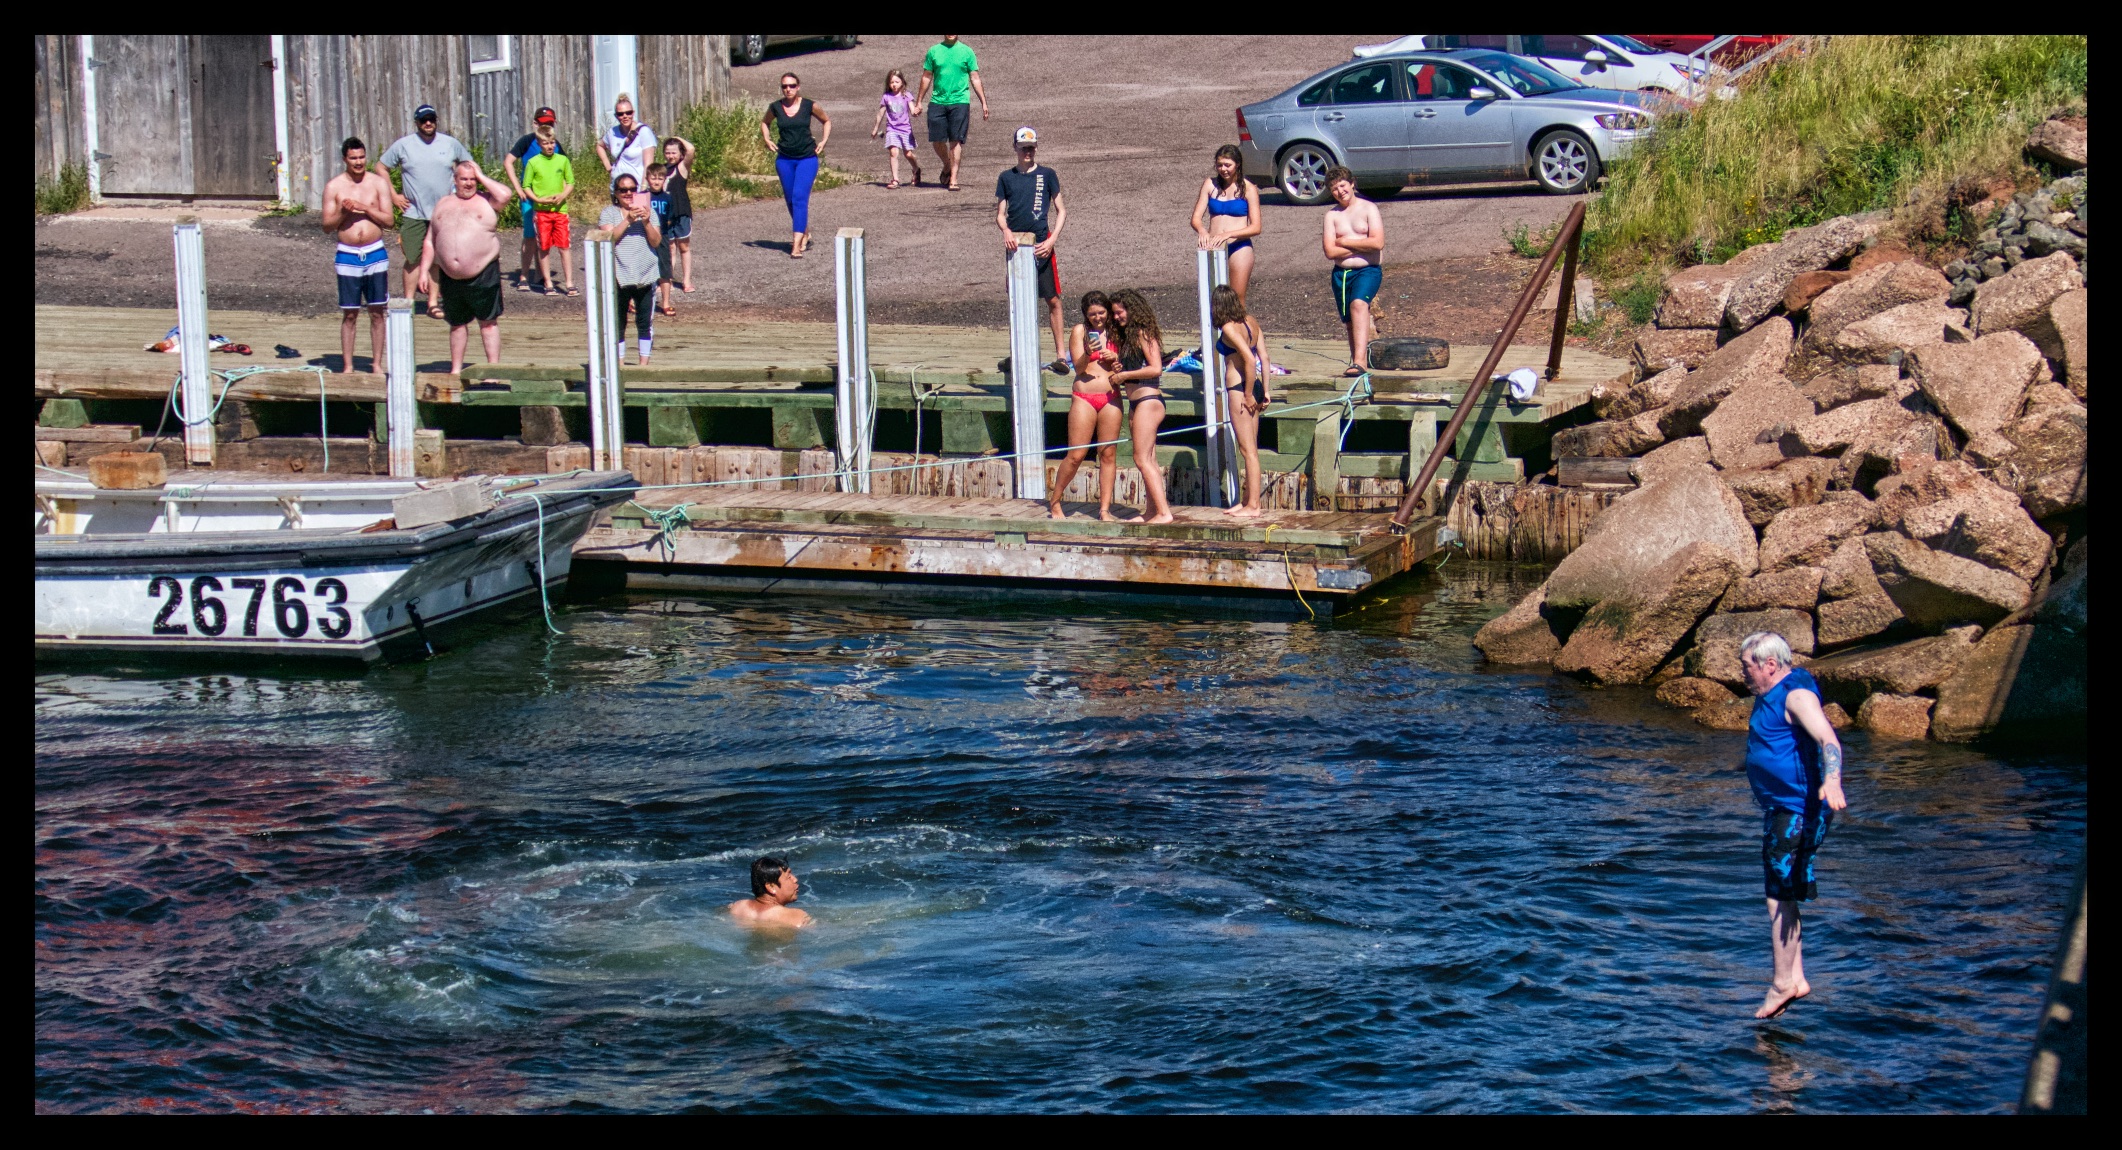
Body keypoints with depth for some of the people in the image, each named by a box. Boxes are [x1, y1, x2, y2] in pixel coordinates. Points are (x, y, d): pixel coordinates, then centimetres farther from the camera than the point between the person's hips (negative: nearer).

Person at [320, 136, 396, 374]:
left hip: (375, 254, 1)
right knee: (349, 314, 2)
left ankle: (377, 365, 11)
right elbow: (327, 225, 2)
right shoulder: (334, 187, 2)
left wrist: (365, 208, -14)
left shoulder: (379, 183, 3)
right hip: (347, 256, -1)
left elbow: (390, 220, -3)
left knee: (377, 313, 4)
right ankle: (347, 366, 6)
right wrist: (342, 212, -16)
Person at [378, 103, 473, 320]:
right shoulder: (403, 145, 2)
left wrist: (458, 191, 7)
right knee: (413, 259, -2)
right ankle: (408, 301, 3)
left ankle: (433, 302, 9)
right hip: (414, 213, -1)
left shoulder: (450, 144, 6)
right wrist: (392, 195, 1)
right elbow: (381, 168, 8)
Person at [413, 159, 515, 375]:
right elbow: (429, 242, 15)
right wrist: (424, 270, 6)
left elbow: (506, 195, -17)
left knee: (489, 321, -1)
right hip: (450, 277, 4)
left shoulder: (486, 201, 5)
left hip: (483, 275, -4)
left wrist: (482, 177, -5)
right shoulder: (443, 204, 15)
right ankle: (456, 370, 18)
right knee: (457, 323, 11)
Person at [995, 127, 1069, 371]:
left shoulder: (1047, 175, 4)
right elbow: (1000, 213, 10)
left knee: (1053, 299, -6)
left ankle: (1061, 354, -5)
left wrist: (1052, 239, -8)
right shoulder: (1006, 177, 9)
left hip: (1041, 245, -2)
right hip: (1015, 244, 2)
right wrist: (1006, 230, -12)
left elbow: (1061, 210, 5)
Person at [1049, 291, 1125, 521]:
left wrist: (1116, 360, -7)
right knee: (1076, 455, -4)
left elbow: (1122, 362, 16)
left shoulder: (1114, 332, 10)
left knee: (1109, 454, 2)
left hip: (1110, 398, 3)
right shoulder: (1079, 331, 1)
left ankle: (1105, 508, 6)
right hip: (1085, 398, -3)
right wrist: (1088, 353, -24)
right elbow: (1079, 367, -4)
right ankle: (1054, 501, 13)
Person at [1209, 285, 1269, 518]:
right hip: (1253, 388, 8)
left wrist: (1248, 395, -15)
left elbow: (1250, 360, -23)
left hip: (1239, 390, -8)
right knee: (1251, 449, 14)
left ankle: (1253, 505, -1)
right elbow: (1264, 357, 8)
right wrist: (1265, 391, 12)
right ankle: (1248, 500, 23)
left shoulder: (1229, 328, -15)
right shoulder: (1250, 322, 7)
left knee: (1248, 449, -4)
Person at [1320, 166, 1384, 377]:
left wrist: (1344, 242, -6)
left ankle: (1359, 361, -39)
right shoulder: (1332, 215, 9)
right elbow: (1330, 252, -1)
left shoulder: (1369, 209, 1)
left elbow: (1377, 242, -12)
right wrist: (1360, 246, -7)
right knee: (1350, 321, 8)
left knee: (1359, 304, -28)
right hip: (1341, 273, 5)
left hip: (1368, 270, -5)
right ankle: (1357, 362, 21)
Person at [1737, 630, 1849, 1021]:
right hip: (1781, 809, 11)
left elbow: (1828, 740, -32)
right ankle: (1795, 977, 19)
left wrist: (1832, 782, -50)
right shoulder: (1771, 696, 14)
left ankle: (1784, 981, -2)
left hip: (1798, 809, -11)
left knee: (1779, 893, -8)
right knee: (1782, 895, 13)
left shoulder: (1796, 695, -17)